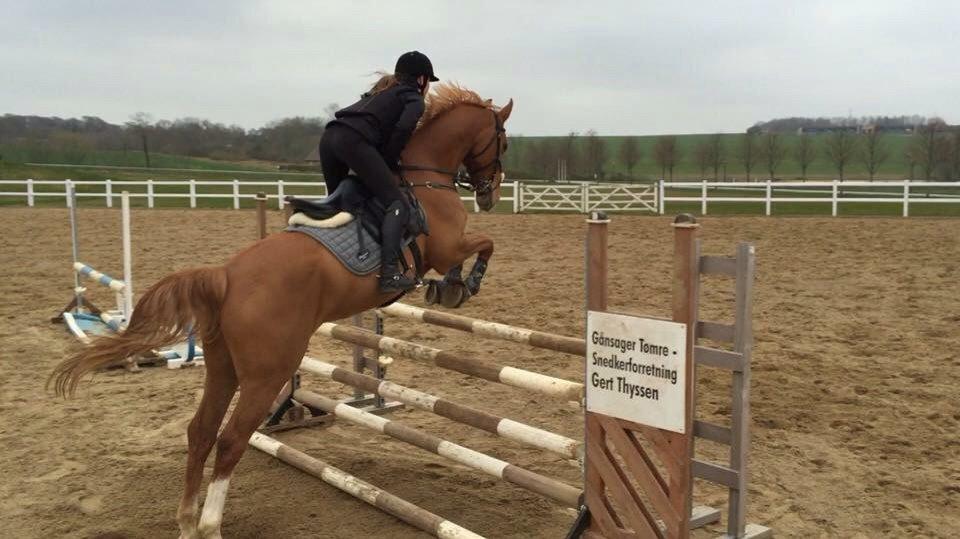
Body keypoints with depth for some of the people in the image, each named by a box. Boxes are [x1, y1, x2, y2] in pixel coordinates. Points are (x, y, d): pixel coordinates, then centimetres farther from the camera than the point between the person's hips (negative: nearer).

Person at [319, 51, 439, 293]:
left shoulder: (384, 89, 36)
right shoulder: (415, 99, 12)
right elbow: (402, 129, -7)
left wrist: (384, 162, 26)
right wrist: (389, 163, 4)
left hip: (329, 136, 9)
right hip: (355, 141, -8)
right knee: (398, 204, -11)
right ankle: (390, 273, -26)